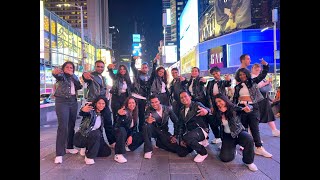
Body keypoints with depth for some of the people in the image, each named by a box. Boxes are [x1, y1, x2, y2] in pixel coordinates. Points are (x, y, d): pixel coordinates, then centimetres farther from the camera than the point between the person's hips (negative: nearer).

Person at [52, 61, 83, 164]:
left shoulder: (74, 77, 17)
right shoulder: (61, 75, 2)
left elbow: (79, 86, 1)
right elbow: (57, 74, -23)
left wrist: (72, 75, -7)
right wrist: (54, 72, -48)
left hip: (73, 101, 6)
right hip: (62, 101, -5)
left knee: (71, 125, 9)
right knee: (63, 126, -13)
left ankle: (69, 147, 22)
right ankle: (59, 153, -11)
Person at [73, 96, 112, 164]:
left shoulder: (103, 115, 6)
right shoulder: (91, 111, -12)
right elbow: (81, 113, -35)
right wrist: (83, 110, -61)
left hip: (93, 138, 6)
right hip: (81, 137, -6)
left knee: (107, 151, -7)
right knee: (96, 133, -35)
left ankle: (86, 149, 9)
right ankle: (89, 156, -21)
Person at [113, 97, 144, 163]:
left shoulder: (135, 113, 1)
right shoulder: (124, 111, -19)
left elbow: (135, 127, 2)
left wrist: (131, 136, -15)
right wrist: (120, 115, -55)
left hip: (129, 134, 6)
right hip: (119, 133, -6)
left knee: (142, 136, -12)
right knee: (122, 130, -39)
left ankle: (126, 147, -2)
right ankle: (118, 155, -39)